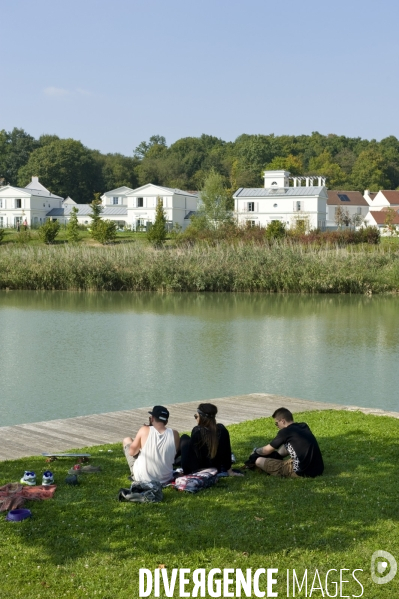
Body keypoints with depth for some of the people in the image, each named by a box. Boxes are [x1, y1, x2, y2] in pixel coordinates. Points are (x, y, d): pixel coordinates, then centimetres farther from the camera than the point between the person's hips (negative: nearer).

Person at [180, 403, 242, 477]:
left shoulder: (197, 431, -23)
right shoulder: (222, 430, -10)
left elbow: (192, 453, -17)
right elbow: (227, 452, -3)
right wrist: (229, 471, 7)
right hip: (217, 470, 5)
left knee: (184, 438, 16)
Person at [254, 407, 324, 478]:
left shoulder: (285, 431, -8)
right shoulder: (304, 426, 12)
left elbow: (266, 451, 3)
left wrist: (256, 451, 24)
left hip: (302, 472, -8)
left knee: (259, 461, -5)